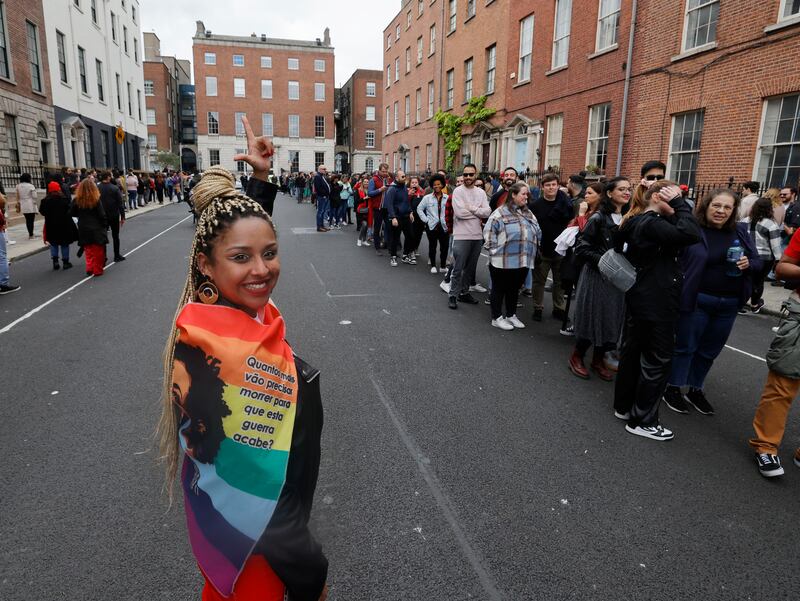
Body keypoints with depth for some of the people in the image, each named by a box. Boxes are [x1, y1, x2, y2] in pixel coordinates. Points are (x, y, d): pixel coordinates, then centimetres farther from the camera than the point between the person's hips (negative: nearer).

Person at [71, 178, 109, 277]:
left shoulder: (77, 200, -5)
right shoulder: (96, 200, -13)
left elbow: (72, 213, 1)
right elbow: (102, 215, -11)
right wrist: (105, 225, 2)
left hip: (84, 229, 3)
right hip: (96, 229, -3)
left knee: (88, 250, 18)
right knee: (98, 251, 8)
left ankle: (89, 268, 11)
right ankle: (97, 270, 11)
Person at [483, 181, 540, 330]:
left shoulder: (528, 213, 13)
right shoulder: (501, 212, -9)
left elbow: (537, 232, 18)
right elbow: (489, 231, -11)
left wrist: (535, 250, 12)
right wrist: (495, 248, -11)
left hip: (523, 260, 7)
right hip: (503, 260, -7)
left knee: (515, 288, 17)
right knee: (499, 288, 5)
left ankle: (511, 315, 31)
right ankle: (497, 318, 16)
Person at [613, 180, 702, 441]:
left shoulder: (639, 222, 11)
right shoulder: (651, 224, -21)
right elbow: (692, 234, -31)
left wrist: (677, 208, 11)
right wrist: (679, 203, -21)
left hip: (641, 299, 10)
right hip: (656, 304, -10)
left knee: (632, 352, 16)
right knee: (657, 360, -1)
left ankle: (624, 406, 28)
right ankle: (641, 420, 8)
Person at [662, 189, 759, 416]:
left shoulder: (740, 232, 6)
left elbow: (758, 262, 11)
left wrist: (748, 264, -10)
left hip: (729, 304, 5)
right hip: (696, 301, -5)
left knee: (710, 350, 16)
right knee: (685, 346, 7)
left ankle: (695, 390, 31)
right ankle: (673, 388, 22)